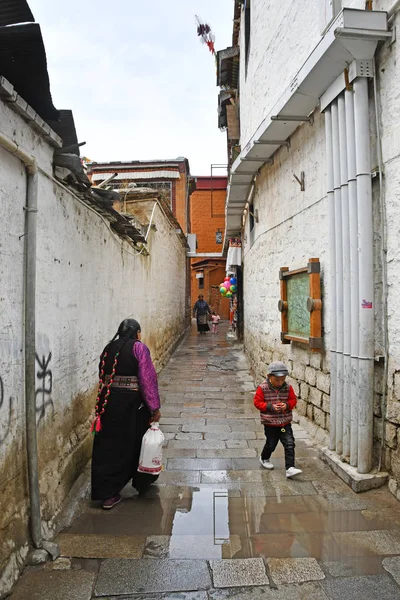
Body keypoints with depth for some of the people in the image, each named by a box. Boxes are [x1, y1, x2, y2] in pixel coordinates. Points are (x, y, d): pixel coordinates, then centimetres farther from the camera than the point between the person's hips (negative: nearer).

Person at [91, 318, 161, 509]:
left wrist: (106, 400, 17)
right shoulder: (139, 348, -9)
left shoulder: (108, 348, 7)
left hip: (107, 402, 4)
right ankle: (142, 482, 36)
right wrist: (154, 407, -10)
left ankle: (107, 493, 16)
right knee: (136, 442, 16)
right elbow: (148, 379, -14)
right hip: (131, 403, -4)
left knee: (108, 445, 12)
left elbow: (102, 377, 9)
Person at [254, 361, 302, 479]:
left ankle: (290, 468, -1)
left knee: (290, 444, -6)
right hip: (270, 423, -2)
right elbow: (257, 402, -10)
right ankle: (264, 459, 44)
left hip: (285, 423, 2)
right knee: (271, 444, 15)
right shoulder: (262, 388, -14)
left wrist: (287, 405, -16)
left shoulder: (288, 387, -5)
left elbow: (293, 400, 5)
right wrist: (270, 406, -21)